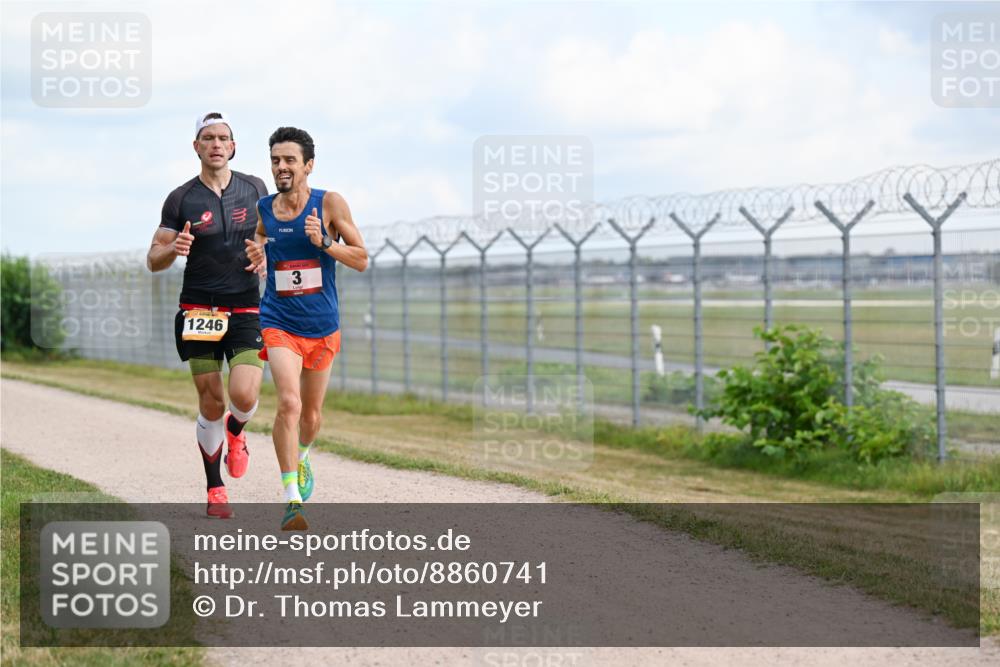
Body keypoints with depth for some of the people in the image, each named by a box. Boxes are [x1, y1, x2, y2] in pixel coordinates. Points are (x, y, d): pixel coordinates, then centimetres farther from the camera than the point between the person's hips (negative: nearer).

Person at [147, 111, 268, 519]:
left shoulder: (254, 189, 5)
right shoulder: (181, 199, 0)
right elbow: (153, 261, 3)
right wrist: (174, 249, -20)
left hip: (246, 310, 1)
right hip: (199, 311, -1)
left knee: (244, 396, -16)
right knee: (211, 403, -1)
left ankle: (235, 432, 22)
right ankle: (215, 490, 17)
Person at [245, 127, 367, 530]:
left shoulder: (329, 204, -7)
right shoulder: (262, 211, -1)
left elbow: (361, 260, -5)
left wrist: (324, 242, -20)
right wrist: (254, 258, -7)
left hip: (323, 327, 1)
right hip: (279, 324, -1)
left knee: (311, 413, 16)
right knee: (289, 403, -22)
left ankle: (301, 456, 50)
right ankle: (292, 501, -20)